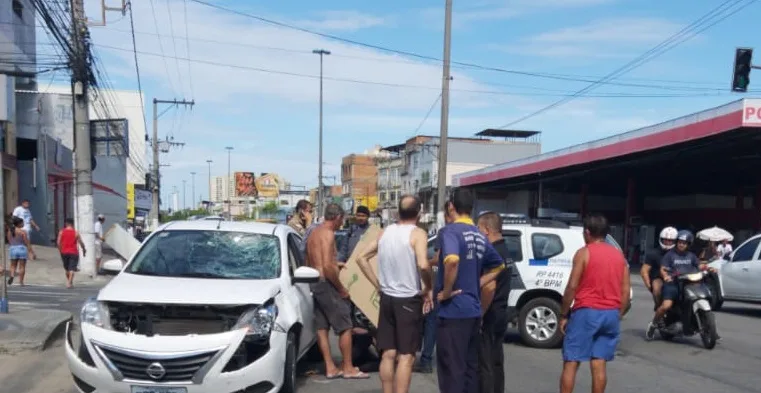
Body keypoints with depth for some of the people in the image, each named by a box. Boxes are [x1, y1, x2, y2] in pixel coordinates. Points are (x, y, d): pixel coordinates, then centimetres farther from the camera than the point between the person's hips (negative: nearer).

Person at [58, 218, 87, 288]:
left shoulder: (61, 232, -1)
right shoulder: (75, 233, -5)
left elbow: (58, 242, -5)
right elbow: (81, 243, -4)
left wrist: (60, 250, 9)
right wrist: (84, 250, 12)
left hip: (64, 252, 3)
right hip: (73, 252, -3)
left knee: (66, 268, 18)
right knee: (72, 269, -3)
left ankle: (69, 281, 30)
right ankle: (69, 282, -14)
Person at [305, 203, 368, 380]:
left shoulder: (314, 233, 14)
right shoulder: (328, 233, -15)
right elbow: (327, 266, -24)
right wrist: (341, 288, -15)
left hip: (314, 283, 10)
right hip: (326, 283, -10)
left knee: (321, 327, 9)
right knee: (345, 326, -1)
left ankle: (330, 368, 14)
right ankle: (348, 368, 5)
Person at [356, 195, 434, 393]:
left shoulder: (385, 232, 7)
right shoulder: (418, 234, -12)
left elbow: (362, 258, 10)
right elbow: (423, 265, -26)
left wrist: (378, 285, 10)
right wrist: (428, 289, -9)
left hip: (387, 298, 6)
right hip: (409, 300, -6)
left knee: (388, 354, 12)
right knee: (406, 357, -1)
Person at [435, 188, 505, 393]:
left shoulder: (450, 231, -13)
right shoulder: (479, 236, 11)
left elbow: (452, 260, -32)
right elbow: (498, 266, 23)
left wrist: (446, 292, -19)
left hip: (454, 310, -7)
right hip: (473, 309, 8)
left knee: (452, 368, -1)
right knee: (470, 366, 14)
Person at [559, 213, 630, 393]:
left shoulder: (584, 253, -5)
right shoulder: (619, 255, 11)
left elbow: (572, 286, -10)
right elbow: (626, 290, 9)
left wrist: (563, 315, -3)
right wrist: (618, 315, 16)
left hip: (587, 312, -5)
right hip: (611, 313, 5)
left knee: (571, 363, 0)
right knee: (599, 363, 9)